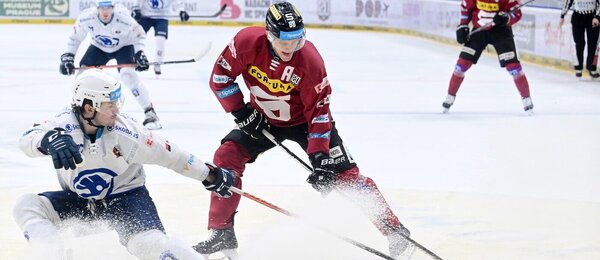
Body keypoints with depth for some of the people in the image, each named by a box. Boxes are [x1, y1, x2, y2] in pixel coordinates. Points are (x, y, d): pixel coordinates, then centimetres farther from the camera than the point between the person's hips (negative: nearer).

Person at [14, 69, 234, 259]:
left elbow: (168, 154, -11)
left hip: (125, 197, -3)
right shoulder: (65, 125, -21)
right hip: (79, 201, 3)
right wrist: (49, 140, -64)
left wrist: (210, 175, -6)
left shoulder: (125, 131, -21)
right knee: (27, 206, -19)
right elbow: (28, 140, -39)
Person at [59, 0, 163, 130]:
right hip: (99, 47, 4)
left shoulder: (123, 18, -34)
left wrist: (139, 53, -28)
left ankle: (150, 113, -19)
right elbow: (75, 37, -12)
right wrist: (67, 56, -19)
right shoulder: (86, 17, -28)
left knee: (128, 74, -26)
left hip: (123, 46, -4)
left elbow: (139, 34, -17)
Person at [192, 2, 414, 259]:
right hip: (263, 119, 3)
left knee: (345, 174, -12)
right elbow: (220, 77, -13)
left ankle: (394, 229, -6)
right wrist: (242, 112, -17)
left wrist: (320, 157, -29)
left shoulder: (310, 60, -31)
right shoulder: (248, 42, -27)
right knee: (227, 157, -13)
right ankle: (222, 233, -2)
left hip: (303, 120, -3)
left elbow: (318, 110, -25)